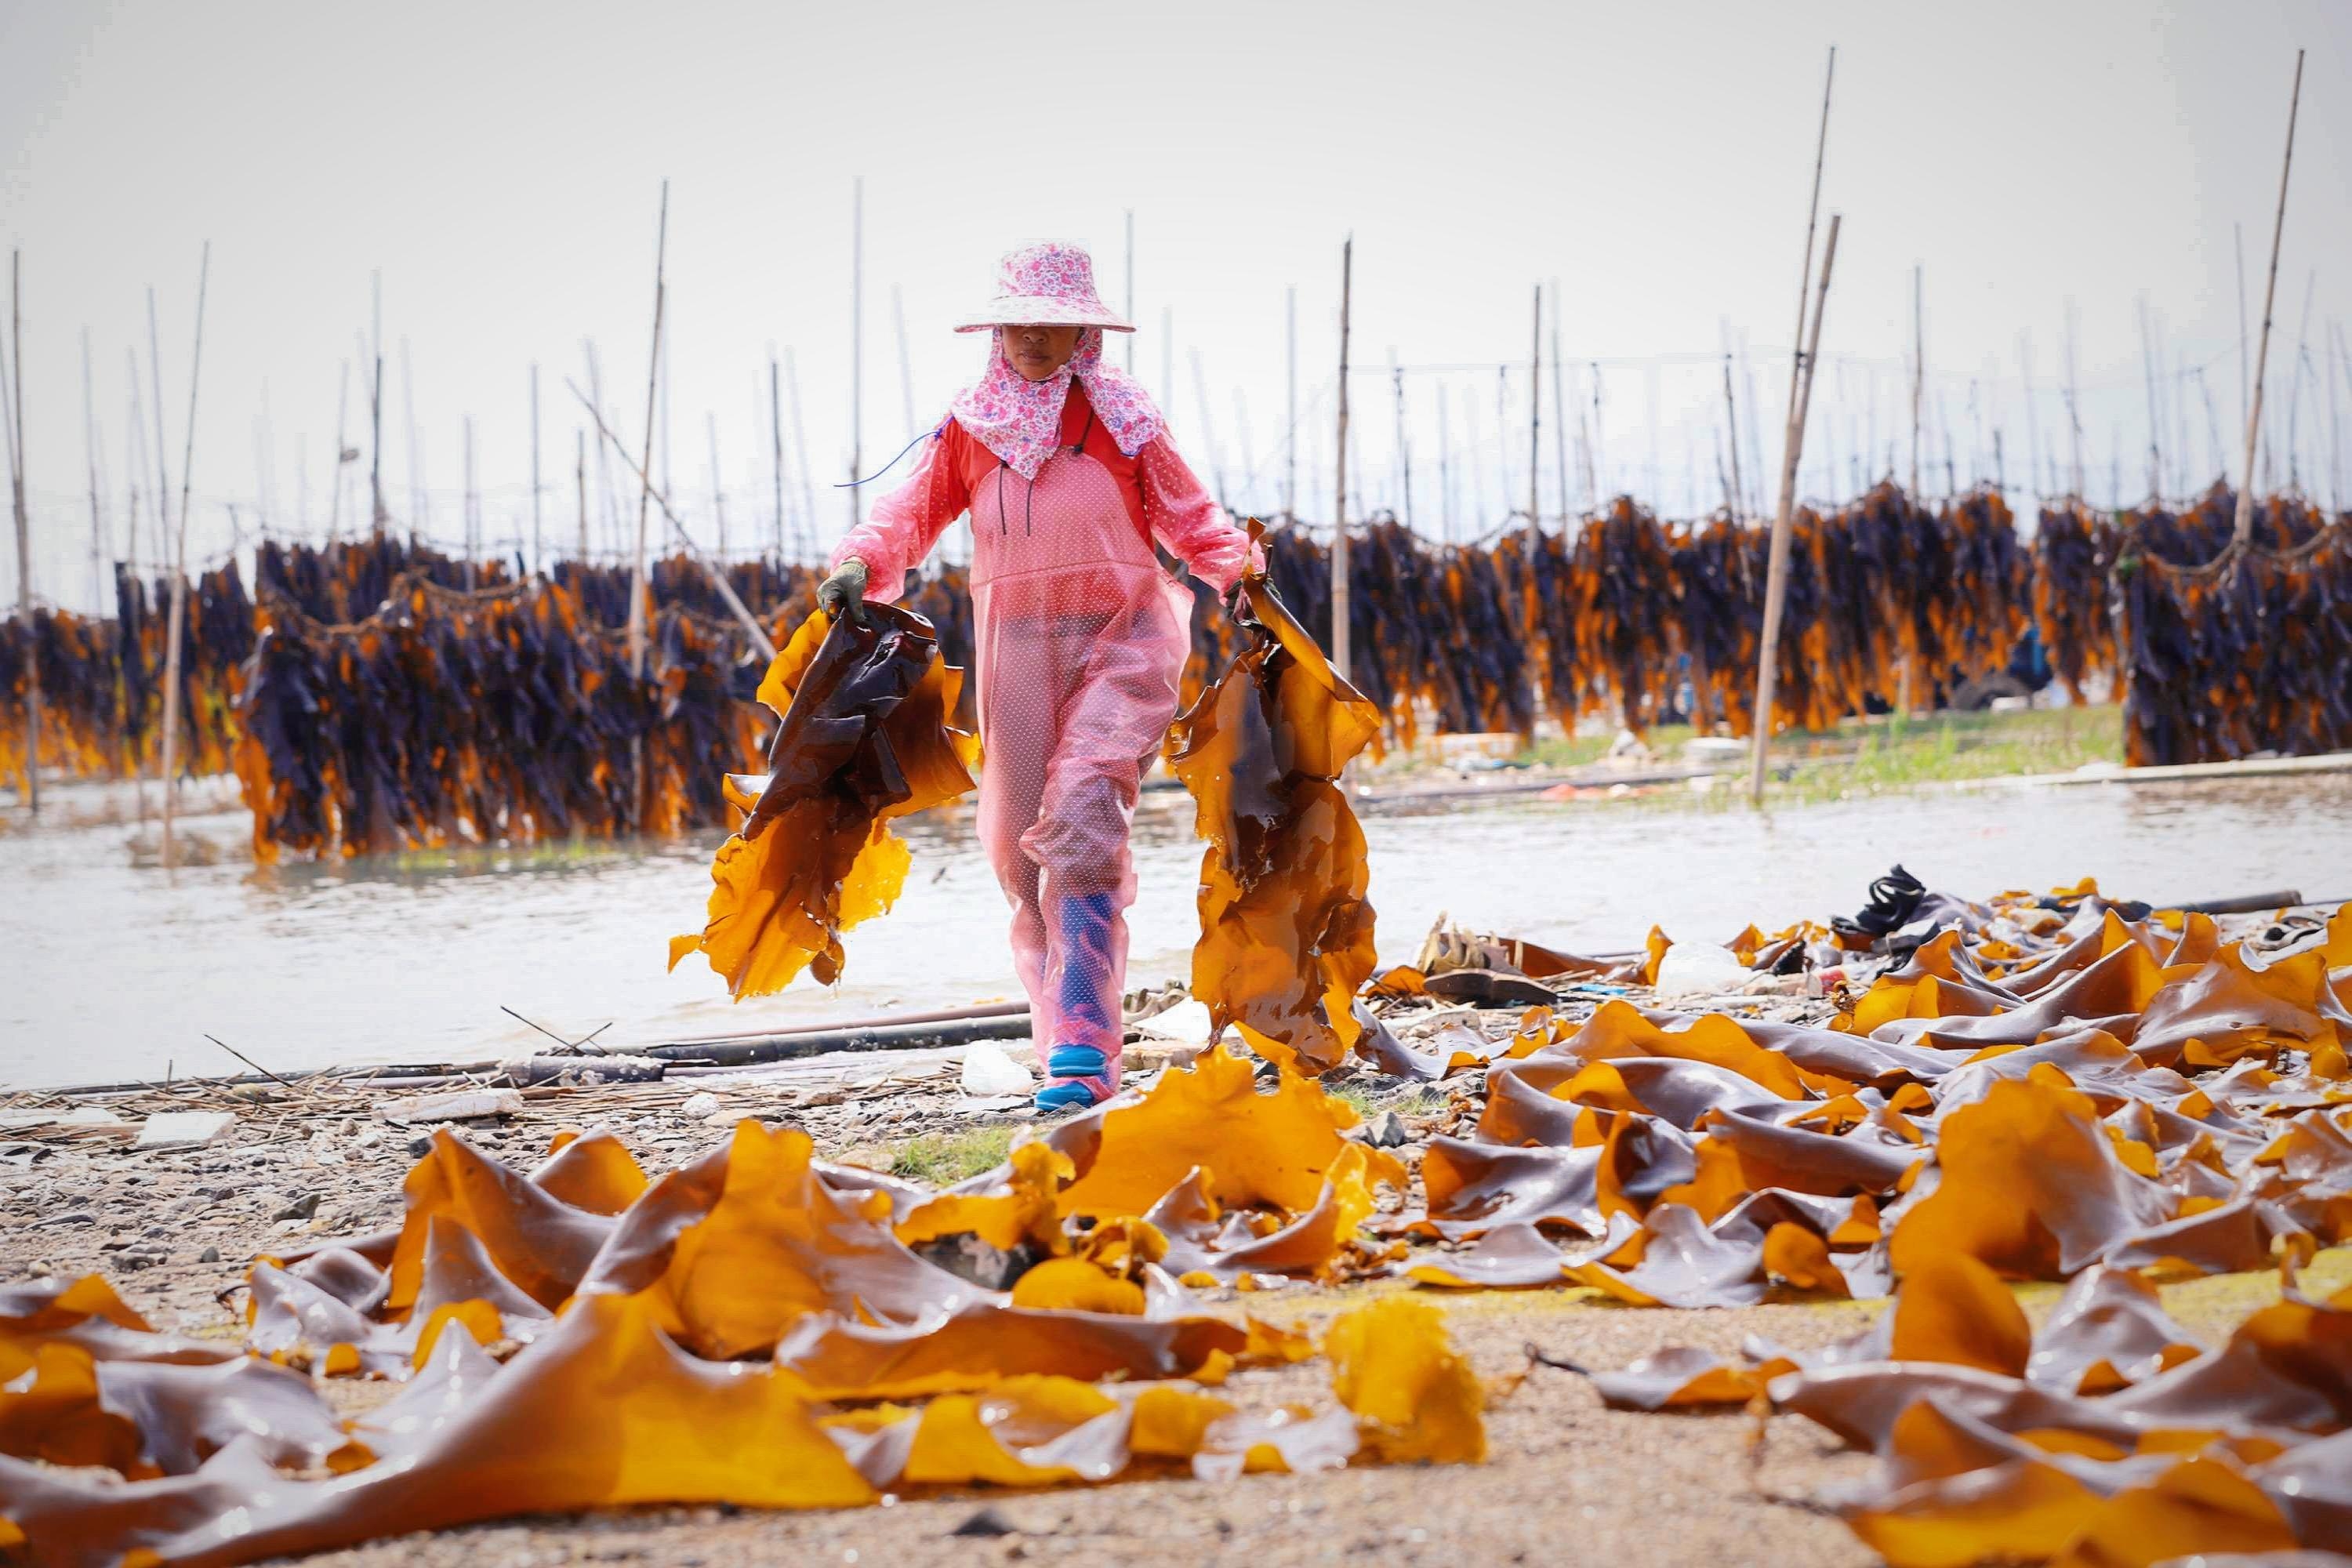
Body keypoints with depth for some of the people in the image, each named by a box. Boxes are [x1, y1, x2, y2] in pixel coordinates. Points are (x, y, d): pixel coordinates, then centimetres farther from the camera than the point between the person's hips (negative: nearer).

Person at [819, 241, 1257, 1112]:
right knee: (1021, 843, 4)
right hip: (1016, 649, 4)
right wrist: (861, 562, -12)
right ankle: (1067, 1032, 17)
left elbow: (1186, 514, 7)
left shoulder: (1121, 412, 3)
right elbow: (915, 509, 7)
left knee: (1081, 820, -20)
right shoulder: (972, 422, 9)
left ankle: (1083, 1048, -24)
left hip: (1121, 633, -4)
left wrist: (1236, 567, -10)